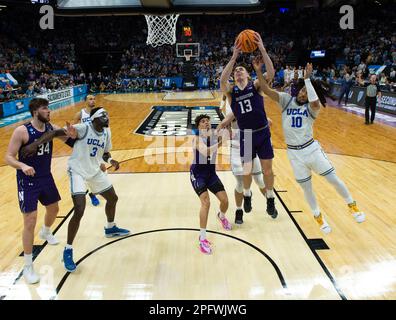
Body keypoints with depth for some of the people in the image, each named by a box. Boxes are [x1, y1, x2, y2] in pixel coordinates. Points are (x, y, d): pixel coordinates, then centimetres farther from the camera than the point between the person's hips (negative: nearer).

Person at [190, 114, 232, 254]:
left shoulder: (215, 136, -2)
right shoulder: (197, 139, -19)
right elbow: (205, 152, -37)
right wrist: (219, 143, -44)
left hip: (211, 173, 5)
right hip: (198, 174, -5)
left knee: (224, 200, 3)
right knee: (205, 202, -22)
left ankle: (221, 216, 42)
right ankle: (202, 238, -14)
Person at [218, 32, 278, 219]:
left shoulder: (256, 85, -1)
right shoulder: (231, 91, 0)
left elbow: (271, 73, -21)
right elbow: (222, 81, -23)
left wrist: (262, 49, -29)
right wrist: (234, 57, -30)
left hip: (263, 133, -1)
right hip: (245, 136, 1)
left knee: (267, 170, 7)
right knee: (247, 171, 8)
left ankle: (270, 200, 27)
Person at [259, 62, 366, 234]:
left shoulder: (312, 107, -7)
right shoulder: (286, 99, -2)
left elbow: (315, 102, -33)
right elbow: (266, 90, -14)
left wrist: (307, 78, -29)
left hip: (312, 149, -1)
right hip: (294, 153, 1)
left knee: (334, 179, 6)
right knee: (307, 188, 14)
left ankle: (352, 204, 32)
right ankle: (318, 216, 37)